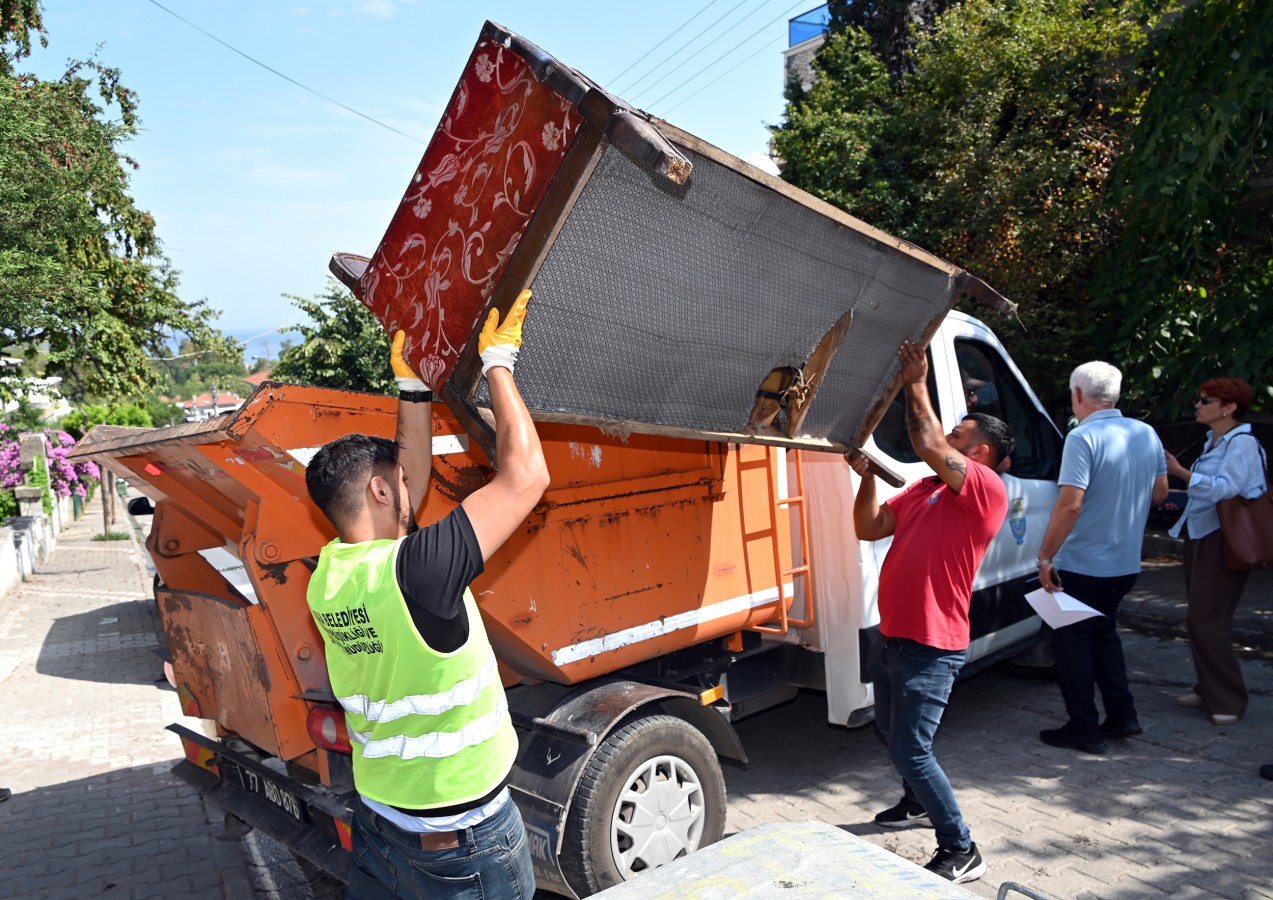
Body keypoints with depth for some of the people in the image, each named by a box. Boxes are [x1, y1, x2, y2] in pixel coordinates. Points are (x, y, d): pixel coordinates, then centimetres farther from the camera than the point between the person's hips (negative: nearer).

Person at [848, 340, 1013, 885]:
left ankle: (960, 852, 9)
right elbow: (870, 528, 11)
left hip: (931, 647, -9)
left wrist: (916, 385, -19)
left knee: (911, 749, -7)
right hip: (891, 635, 9)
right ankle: (920, 803, 49)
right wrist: (867, 477, -1)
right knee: (891, 730, 25)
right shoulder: (923, 490, 12)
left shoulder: (987, 490, -14)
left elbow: (930, 446, -28)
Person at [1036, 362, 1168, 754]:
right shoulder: (1147, 434, 4)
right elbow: (1160, 493, 14)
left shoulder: (1083, 437, -19)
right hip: (1126, 563, 8)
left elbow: (1070, 504, -25)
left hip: (1082, 564, -7)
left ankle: (1084, 731, 12)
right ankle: (1122, 717, 26)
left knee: (1072, 643, 6)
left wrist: (1045, 556, -18)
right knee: (1104, 633, 24)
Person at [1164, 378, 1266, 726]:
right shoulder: (1214, 442, 13)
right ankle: (1208, 689, 24)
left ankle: (1228, 700, 3)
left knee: (1206, 620, -8)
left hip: (1222, 540, -9)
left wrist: (1179, 471, -25)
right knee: (1199, 619, 13)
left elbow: (1225, 489, -26)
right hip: (1200, 535, 9)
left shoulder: (1242, 443, -13)